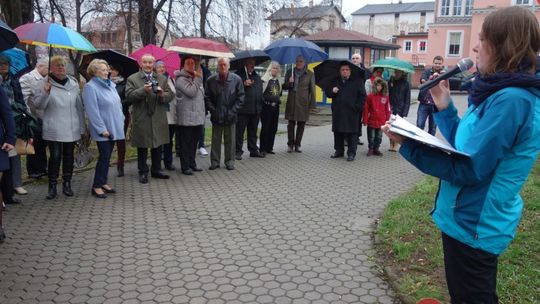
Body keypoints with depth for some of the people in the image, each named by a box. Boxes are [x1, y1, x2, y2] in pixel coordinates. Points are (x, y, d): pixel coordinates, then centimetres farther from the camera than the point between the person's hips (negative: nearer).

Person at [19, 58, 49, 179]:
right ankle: (33, 171, 14)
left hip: (44, 119, 7)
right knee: (34, 145, 3)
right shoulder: (27, 78, -11)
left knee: (42, 145, 14)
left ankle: (42, 168, 25)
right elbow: (22, 99, -19)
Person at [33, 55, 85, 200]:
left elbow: (79, 106, 13)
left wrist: (82, 127, 11)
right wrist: (45, 93, -23)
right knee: (55, 156, -6)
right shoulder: (44, 83, -1)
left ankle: (67, 184, 20)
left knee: (68, 156, 9)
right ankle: (52, 186, 6)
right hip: (53, 129, -3)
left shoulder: (73, 83, 9)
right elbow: (38, 105, -5)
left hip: (71, 128, 3)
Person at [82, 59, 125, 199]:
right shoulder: (90, 87, -12)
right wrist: (102, 129, -19)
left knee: (107, 156, 12)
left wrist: (121, 121, 11)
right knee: (104, 156, -6)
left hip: (113, 128, 7)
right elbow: (92, 111, -17)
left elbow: (118, 104, 18)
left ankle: (103, 182, 22)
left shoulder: (110, 85, 12)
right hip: (103, 130, -7)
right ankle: (96, 186, 4)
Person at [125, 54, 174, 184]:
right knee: (142, 148, 5)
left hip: (158, 119, 3)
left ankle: (156, 170, 23)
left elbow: (170, 95, 5)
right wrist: (143, 90, -23)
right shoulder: (132, 79, 2)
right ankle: (143, 172, 14)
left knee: (157, 146, 10)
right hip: (141, 119, -3)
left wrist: (163, 95, -16)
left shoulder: (162, 79, 11)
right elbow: (129, 96, -10)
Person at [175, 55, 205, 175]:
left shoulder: (196, 78, 17)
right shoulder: (181, 79, -10)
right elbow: (191, 92, -23)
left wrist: (203, 111, 19)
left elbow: (201, 95, 26)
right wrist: (198, 78, -16)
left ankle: (192, 163, 25)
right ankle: (185, 166, 5)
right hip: (186, 118, -8)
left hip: (197, 117, 8)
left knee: (194, 142, 15)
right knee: (185, 143, -1)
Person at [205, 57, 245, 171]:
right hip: (216, 116, 1)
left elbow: (240, 97, -2)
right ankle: (215, 161, 18)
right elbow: (207, 98, 2)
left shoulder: (236, 79, -5)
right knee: (216, 139, 8)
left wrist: (233, 111, -9)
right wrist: (212, 110, -8)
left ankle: (230, 161, 18)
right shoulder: (211, 80, -4)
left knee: (230, 140, 7)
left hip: (230, 116, 0)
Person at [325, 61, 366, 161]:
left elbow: (362, 95, 2)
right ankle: (339, 151, 22)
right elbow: (327, 92, 14)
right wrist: (332, 91, -8)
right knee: (337, 133, 10)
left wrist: (357, 106, -6)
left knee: (352, 133, -2)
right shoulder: (335, 82, 13)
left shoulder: (356, 82, 2)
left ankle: (351, 153, 4)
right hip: (337, 112, 4)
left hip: (351, 113, -4)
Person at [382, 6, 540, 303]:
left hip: (474, 224, -10)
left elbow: (467, 169, -27)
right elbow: (465, 148, 10)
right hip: (478, 221, 10)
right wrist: (444, 109, 3)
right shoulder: (502, 93, 6)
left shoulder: (510, 100, -26)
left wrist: (407, 144, -24)